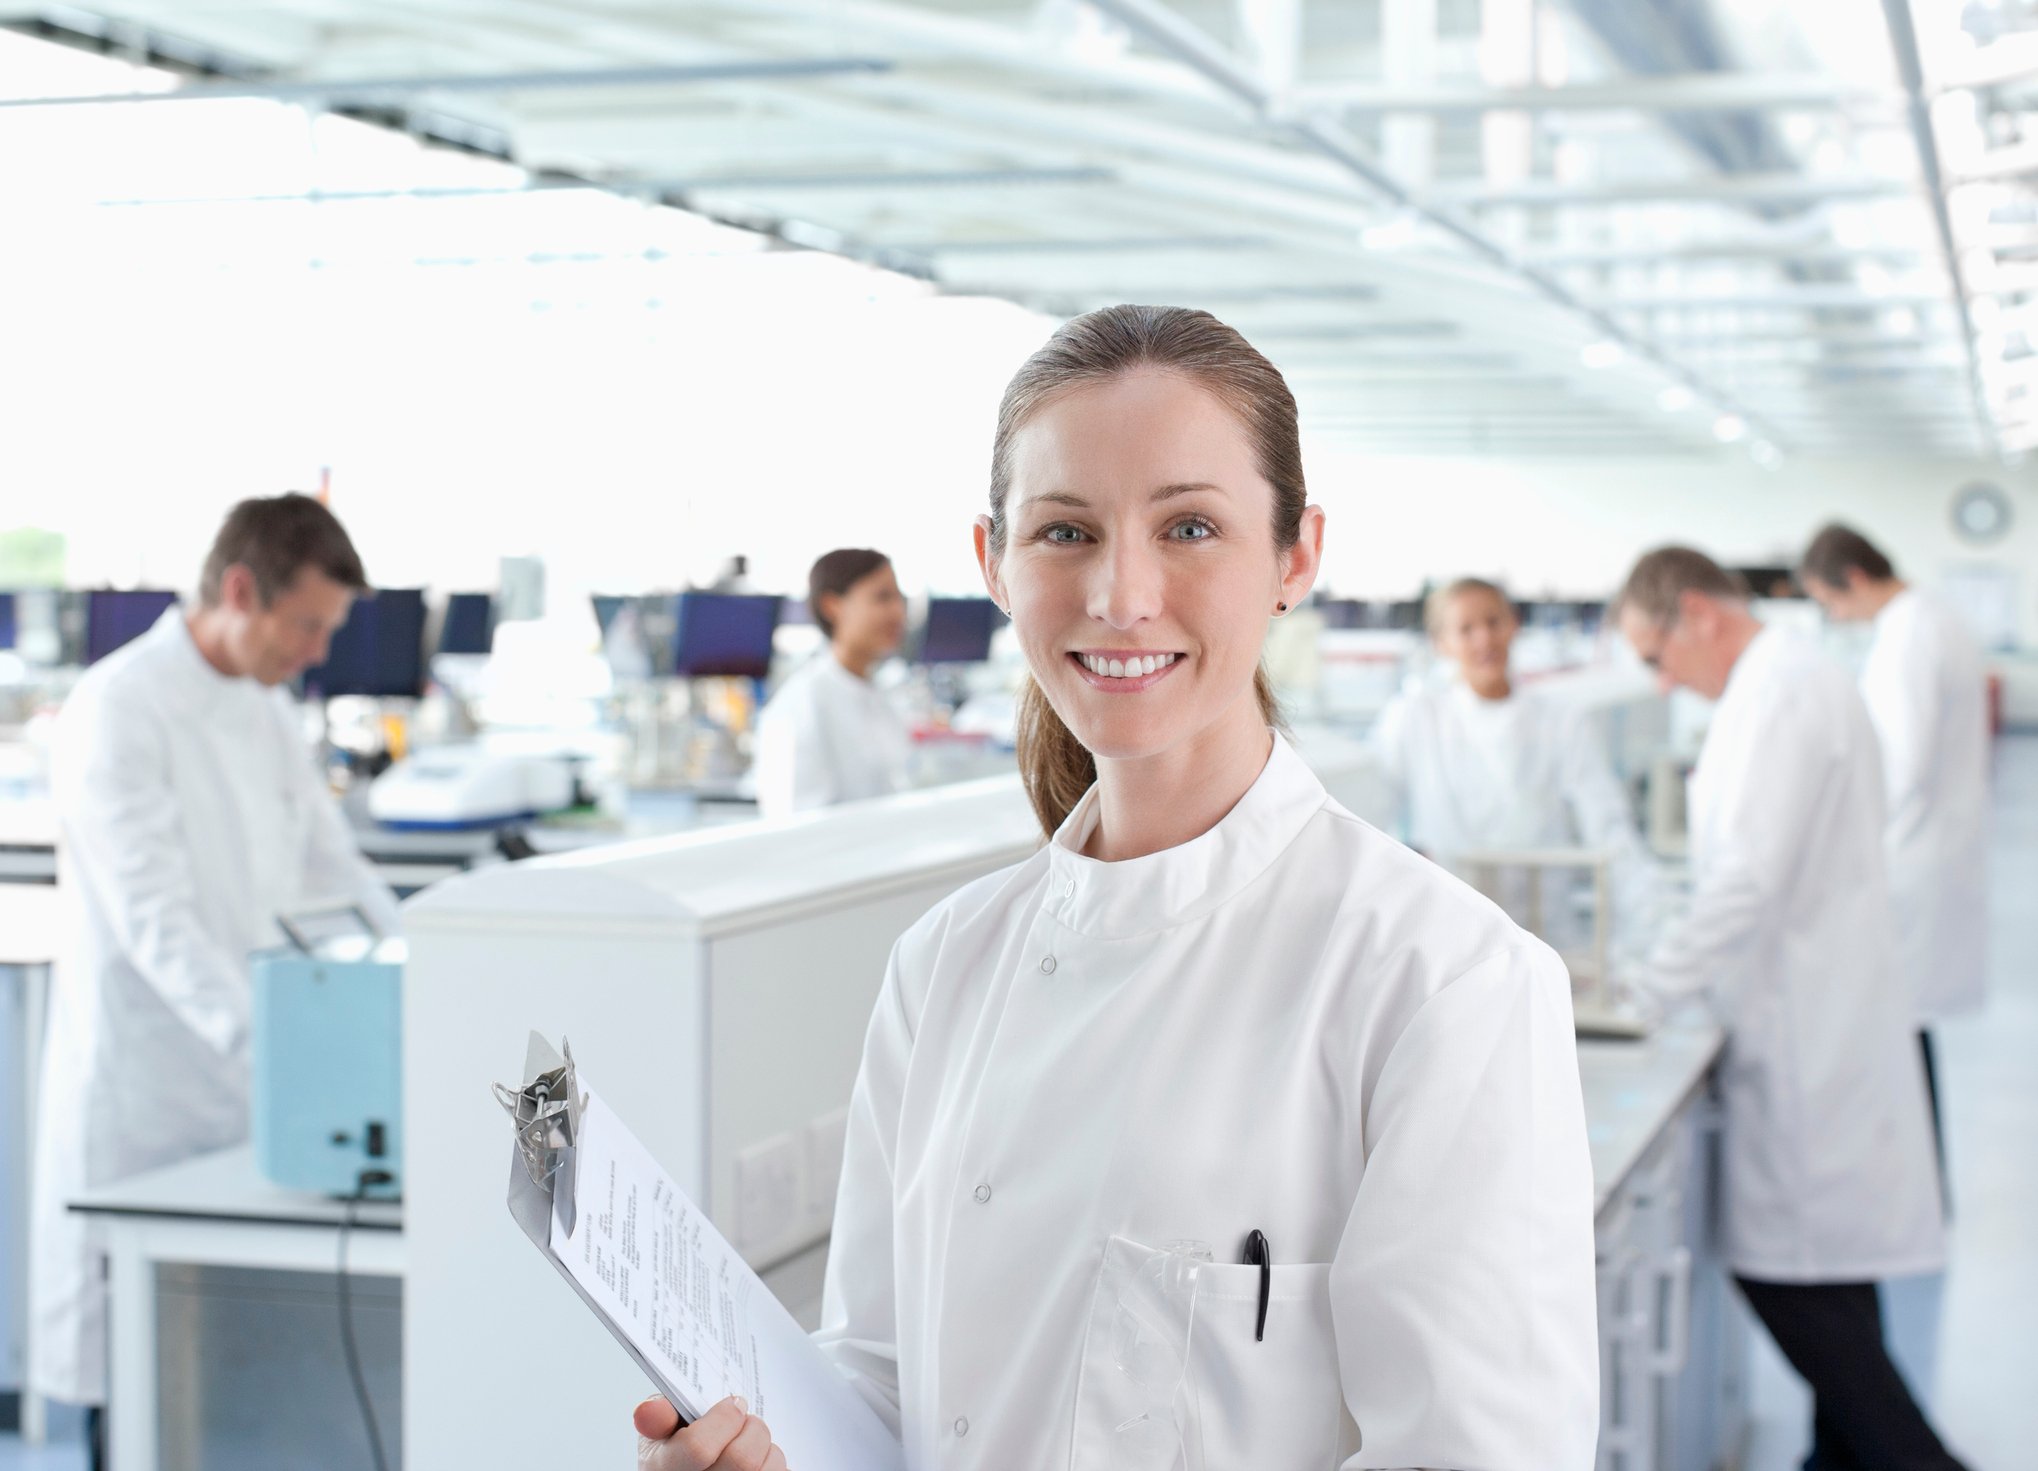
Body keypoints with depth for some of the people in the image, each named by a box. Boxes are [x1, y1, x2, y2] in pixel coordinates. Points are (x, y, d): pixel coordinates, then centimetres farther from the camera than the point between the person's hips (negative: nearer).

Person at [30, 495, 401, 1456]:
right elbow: (153, 918, -22)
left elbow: (331, 872, 16)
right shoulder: (118, 710, -14)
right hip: (148, 1095, -7)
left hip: (250, 1087, 7)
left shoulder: (267, 712, 12)